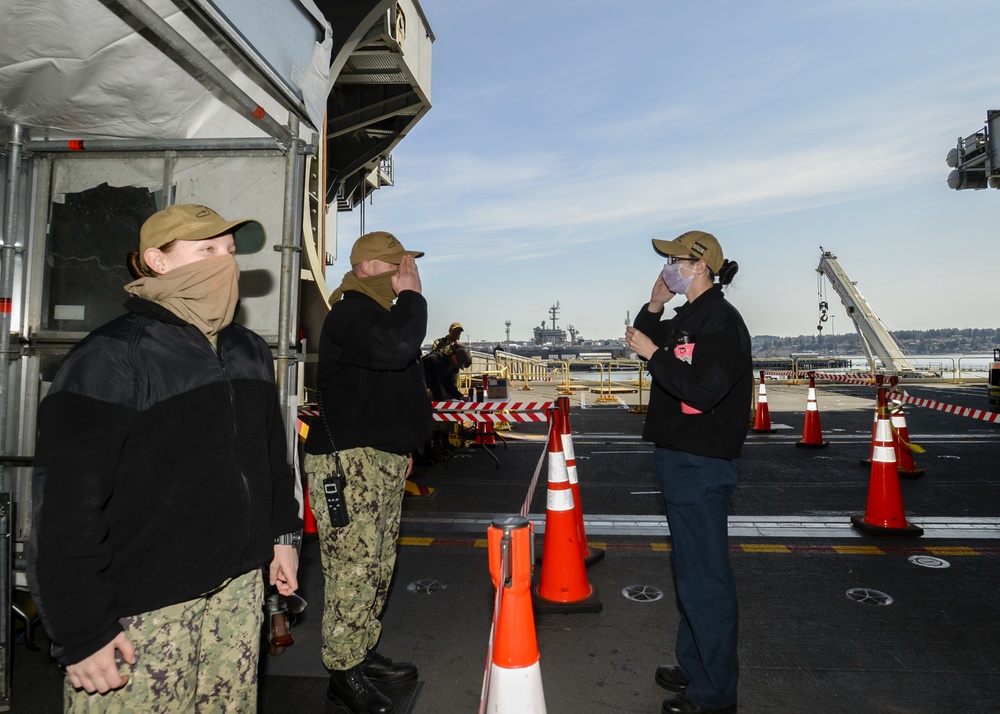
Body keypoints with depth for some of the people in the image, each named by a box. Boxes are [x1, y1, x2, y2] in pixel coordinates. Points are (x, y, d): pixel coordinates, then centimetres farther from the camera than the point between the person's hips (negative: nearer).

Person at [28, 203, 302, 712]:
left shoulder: (250, 352, 10)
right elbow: (67, 499, -15)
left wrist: (282, 533, 14)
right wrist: (80, 633, -15)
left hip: (239, 586, 6)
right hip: (145, 607, -6)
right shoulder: (111, 357, -12)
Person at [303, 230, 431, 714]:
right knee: (354, 569, -5)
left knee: (378, 566, 15)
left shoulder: (378, 311, 20)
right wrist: (412, 295, -16)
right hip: (349, 461, -10)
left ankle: (363, 654, 28)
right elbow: (396, 348, -33)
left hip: (383, 459, 10)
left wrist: (401, 446, 27)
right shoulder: (349, 314, -13)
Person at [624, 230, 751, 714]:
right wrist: (653, 307, 7)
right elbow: (644, 344, 22)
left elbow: (703, 389, -25)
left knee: (705, 578, -1)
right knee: (692, 571, 20)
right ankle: (694, 667, 35)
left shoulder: (721, 321, -15)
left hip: (700, 465, -10)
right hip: (678, 458, 10)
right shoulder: (687, 318, 14)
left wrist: (654, 353, -18)